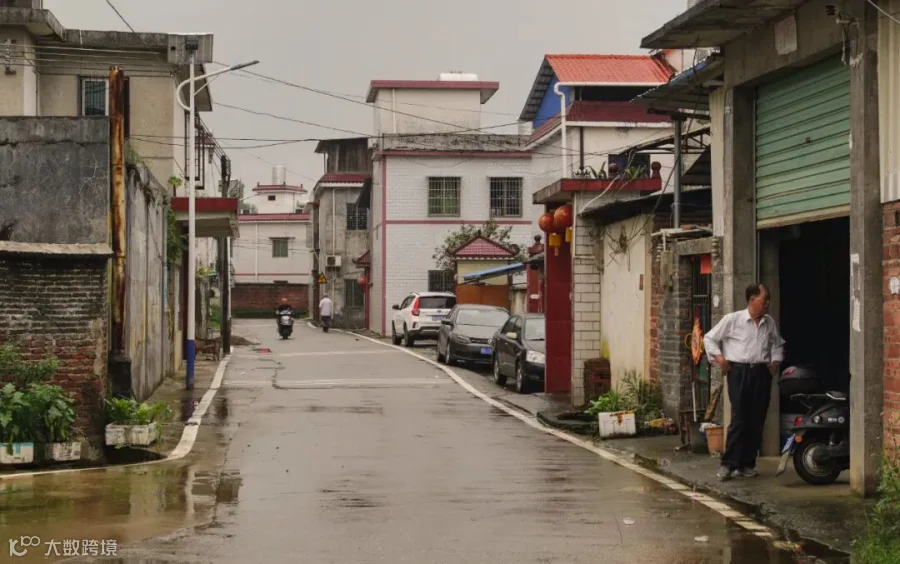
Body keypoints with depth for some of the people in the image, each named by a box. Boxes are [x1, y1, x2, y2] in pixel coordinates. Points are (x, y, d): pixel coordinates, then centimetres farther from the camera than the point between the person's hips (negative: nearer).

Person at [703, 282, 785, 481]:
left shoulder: (769, 322, 11)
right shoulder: (732, 320, -2)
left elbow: (778, 344, 27)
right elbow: (710, 338, 4)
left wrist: (776, 360, 12)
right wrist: (719, 357, -7)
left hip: (762, 373, 5)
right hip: (739, 371, -5)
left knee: (757, 421, 5)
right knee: (739, 419, -11)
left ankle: (747, 464, 13)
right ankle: (728, 463, -8)